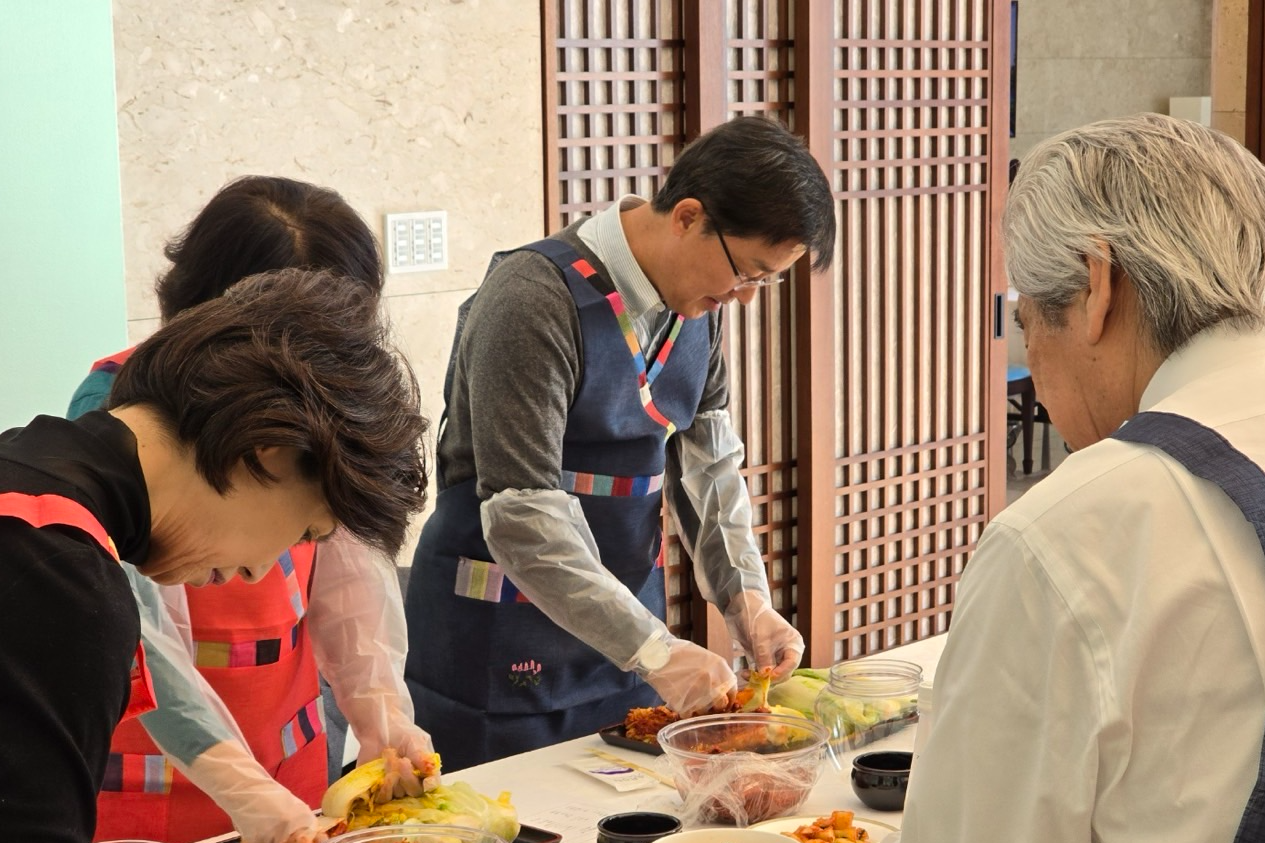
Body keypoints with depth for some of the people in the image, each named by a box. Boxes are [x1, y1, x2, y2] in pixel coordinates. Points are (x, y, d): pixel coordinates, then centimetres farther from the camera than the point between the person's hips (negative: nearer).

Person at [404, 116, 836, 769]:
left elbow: (707, 466, 10)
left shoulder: (697, 309, 3)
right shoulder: (535, 301, -23)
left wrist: (746, 598, -5)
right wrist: (654, 651, -29)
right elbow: (521, 518, -27)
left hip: (622, 630, 7)